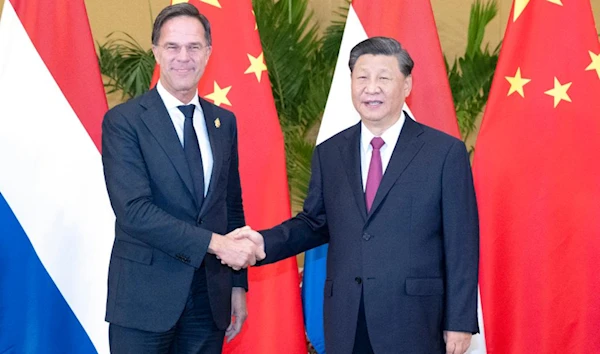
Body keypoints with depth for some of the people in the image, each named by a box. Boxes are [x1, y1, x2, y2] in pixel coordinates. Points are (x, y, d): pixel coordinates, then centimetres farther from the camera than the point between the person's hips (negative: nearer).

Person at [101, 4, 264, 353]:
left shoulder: (224, 122, 10)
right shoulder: (123, 121, -7)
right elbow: (134, 210, -17)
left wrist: (237, 285, 11)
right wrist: (214, 243, -21)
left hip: (210, 298, 4)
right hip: (145, 298, -4)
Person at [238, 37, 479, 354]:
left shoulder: (446, 152, -3)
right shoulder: (329, 153, 9)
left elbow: (462, 246, -4)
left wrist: (460, 322, -5)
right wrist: (265, 242, -2)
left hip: (413, 325, -3)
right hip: (345, 325, 4)